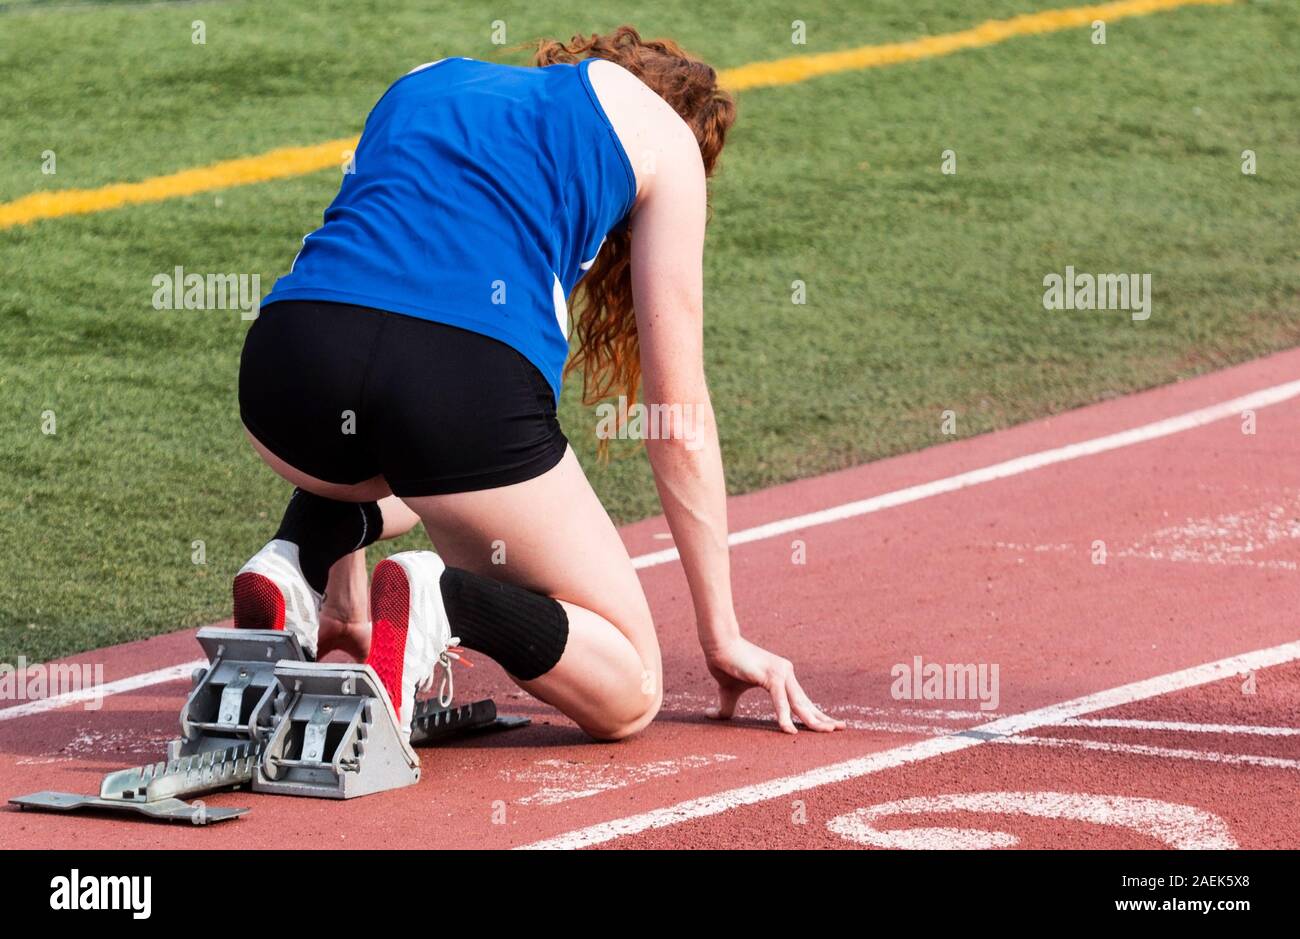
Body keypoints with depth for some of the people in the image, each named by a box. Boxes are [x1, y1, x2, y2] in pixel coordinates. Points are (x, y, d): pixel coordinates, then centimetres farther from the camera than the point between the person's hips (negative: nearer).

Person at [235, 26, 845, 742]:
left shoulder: (423, 84, 36)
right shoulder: (661, 127, 25)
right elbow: (679, 415, 23)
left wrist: (346, 596, 46)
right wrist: (723, 637, 30)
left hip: (287, 361, 5)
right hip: (468, 379, -5)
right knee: (626, 693, 12)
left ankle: (299, 565, 11)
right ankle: (439, 599, -17)